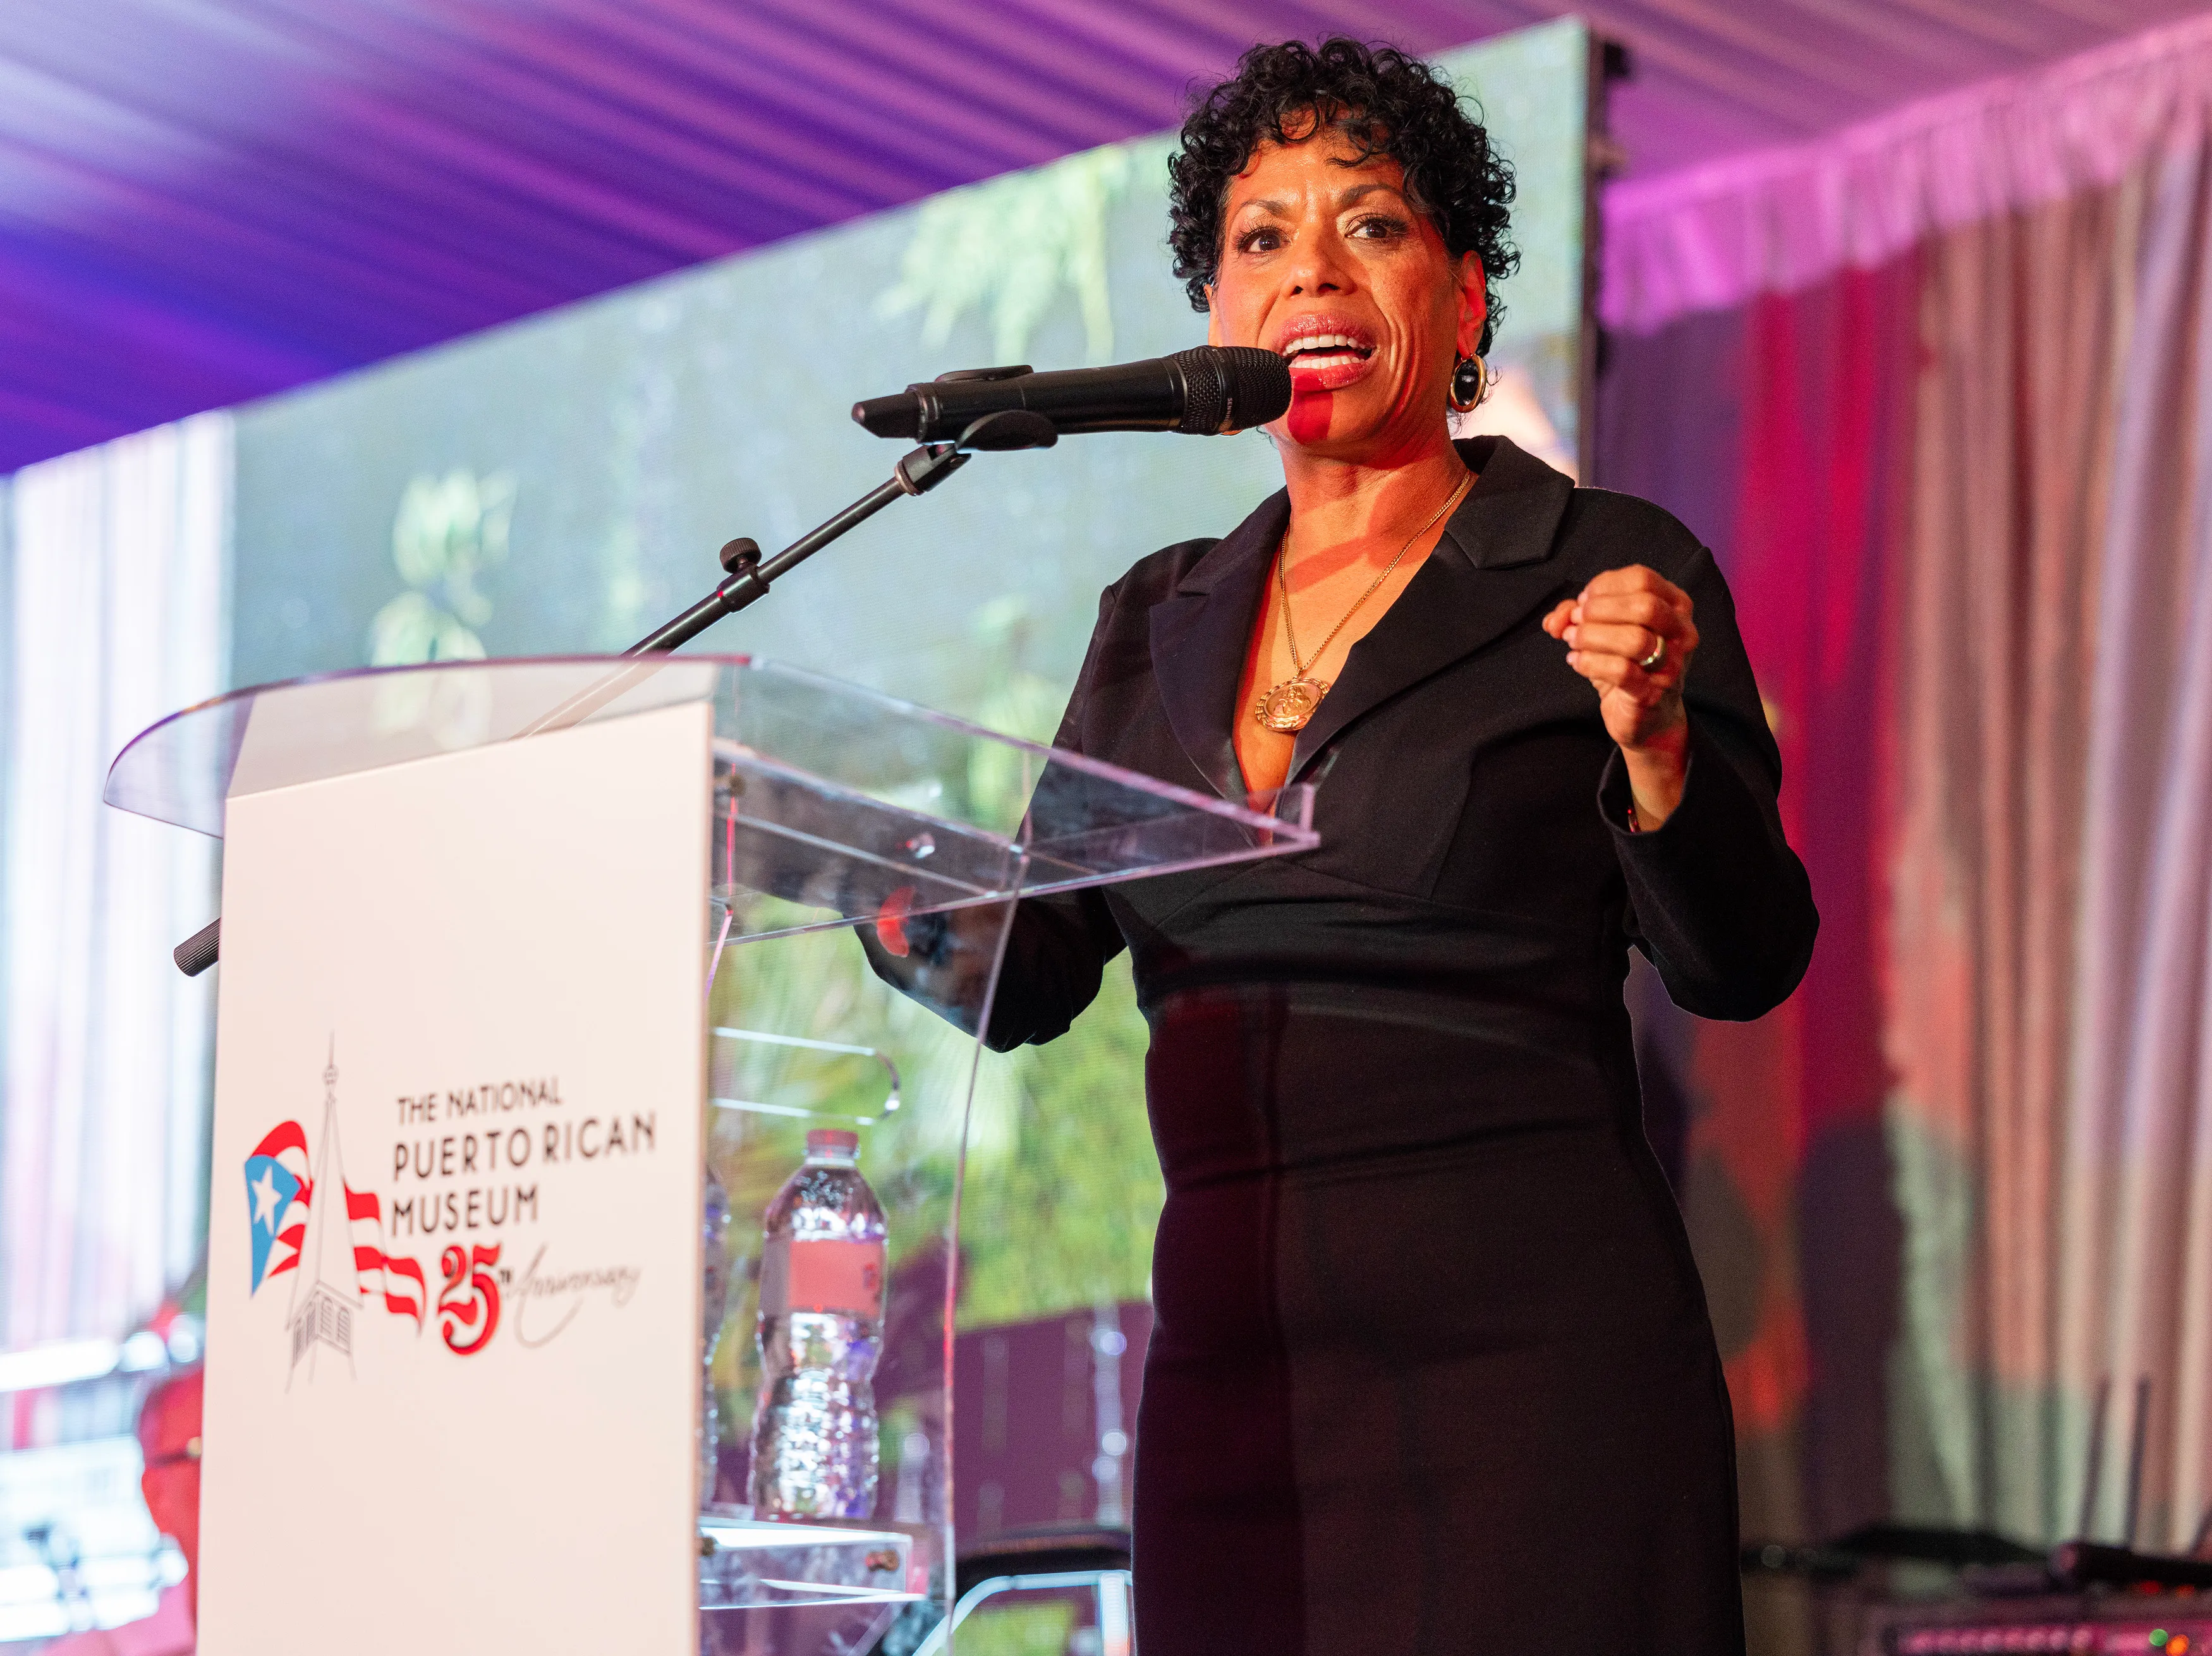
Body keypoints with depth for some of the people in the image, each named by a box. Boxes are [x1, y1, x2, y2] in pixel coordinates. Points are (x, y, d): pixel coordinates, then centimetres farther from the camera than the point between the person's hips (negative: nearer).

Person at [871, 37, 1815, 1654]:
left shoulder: (1605, 570, 1)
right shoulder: (1162, 623, 15)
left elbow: (1741, 965, -5)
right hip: (1232, 1365, 4)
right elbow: (1027, 972, 12)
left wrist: (1649, 743, -22)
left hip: (1523, 1351, -4)